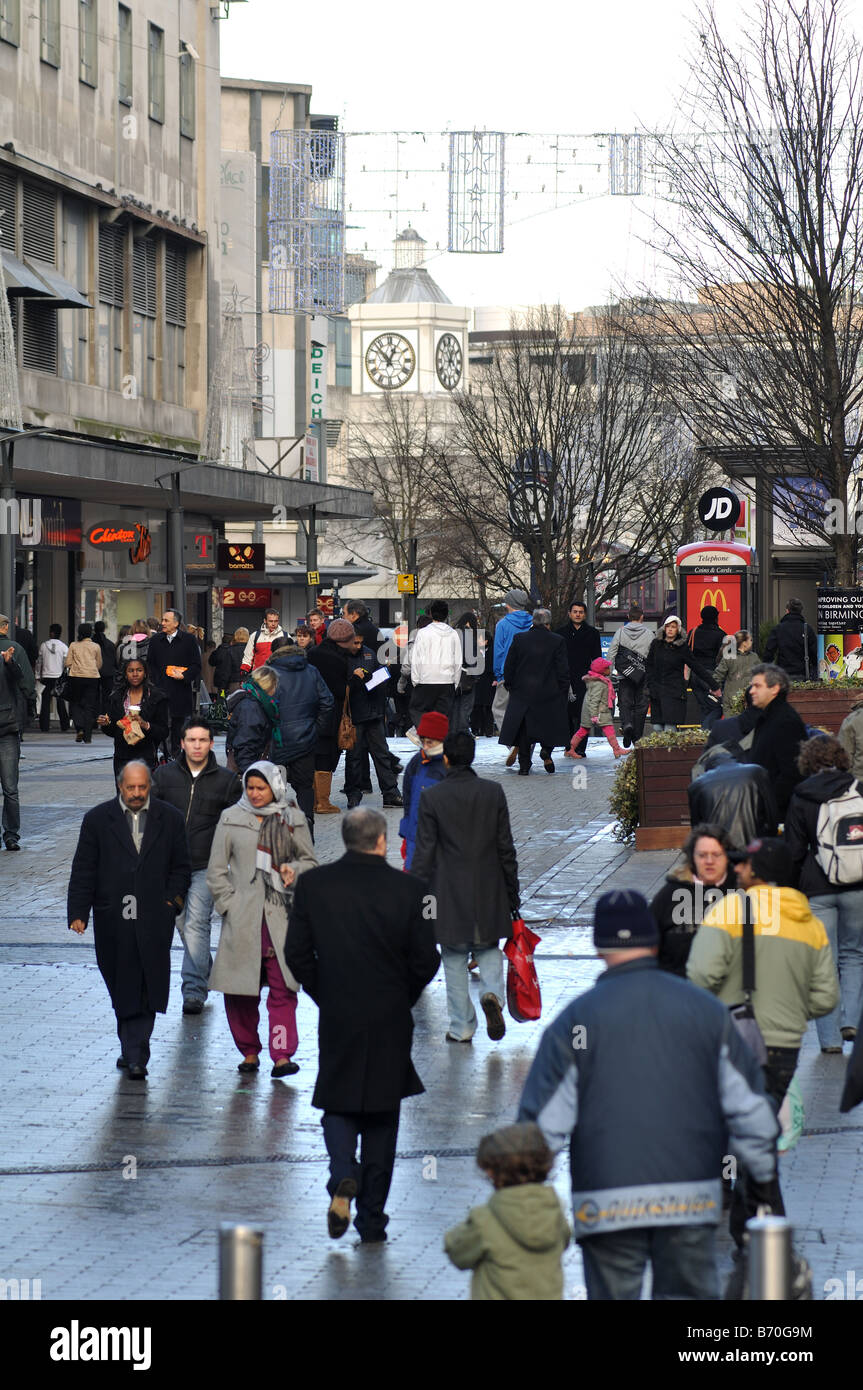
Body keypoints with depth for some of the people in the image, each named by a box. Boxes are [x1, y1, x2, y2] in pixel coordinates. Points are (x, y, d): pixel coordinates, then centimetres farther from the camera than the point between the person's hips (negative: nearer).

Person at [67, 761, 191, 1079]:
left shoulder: (169, 819, 7)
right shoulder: (97, 820, 4)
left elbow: (181, 867, 12)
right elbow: (83, 871, 4)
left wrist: (173, 900, -2)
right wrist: (77, 912, -3)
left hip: (154, 920, 0)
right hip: (113, 919, 0)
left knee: (146, 989, -6)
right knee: (121, 989, 6)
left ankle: (134, 1053, -5)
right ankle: (134, 1052, 17)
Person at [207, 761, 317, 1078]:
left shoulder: (293, 819, 7)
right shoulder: (231, 819, 6)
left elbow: (310, 861, 14)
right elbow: (216, 871, 9)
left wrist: (295, 870, -7)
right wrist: (229, 905, -1)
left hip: (281, 915, -1)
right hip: (242, 918, 1)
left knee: (282, 987, -7)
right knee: (239, 988, 2)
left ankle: (282, 1054, -6)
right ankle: (249, 1051, 16)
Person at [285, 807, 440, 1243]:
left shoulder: (312, 885, -5)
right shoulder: (404, 888, -8)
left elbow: (296, 954, -3)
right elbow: (425, 960, -5)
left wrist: (324, 996, 11)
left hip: (336, 1019, 0)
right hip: (391, 1023, 0)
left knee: (338, 1107, 15)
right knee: (381, 1117, 10)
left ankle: (343, 1177, -14)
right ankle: (372, 1221, 11)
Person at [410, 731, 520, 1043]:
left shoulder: (432, 797, -9)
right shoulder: (493, 792, -3)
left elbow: (424, 853, -8)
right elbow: (505, 847, 1)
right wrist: (512, 894, 9)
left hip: (449, 894, -2)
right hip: (489, 894, 2)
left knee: (455, 960, 9)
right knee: (488, 949, 18)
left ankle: (462, 1027, 11)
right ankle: (492, 992, -11)